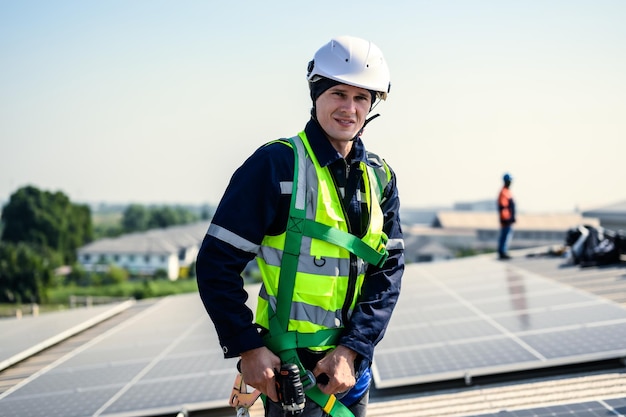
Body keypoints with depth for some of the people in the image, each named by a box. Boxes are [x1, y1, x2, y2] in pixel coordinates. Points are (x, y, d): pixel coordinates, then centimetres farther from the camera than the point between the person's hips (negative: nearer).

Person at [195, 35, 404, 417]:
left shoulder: (380, 178, 5)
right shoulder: (276, 164, -10)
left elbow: (389, 269, 1)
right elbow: (217, 263, -11)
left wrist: (352, 349, -11)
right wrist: (247, 347, -16)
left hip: (351, 363, 5)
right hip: (289, 368, -5)